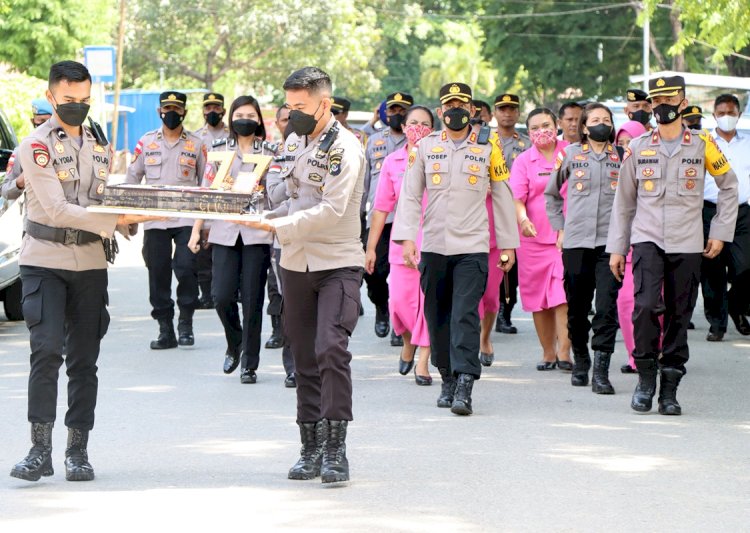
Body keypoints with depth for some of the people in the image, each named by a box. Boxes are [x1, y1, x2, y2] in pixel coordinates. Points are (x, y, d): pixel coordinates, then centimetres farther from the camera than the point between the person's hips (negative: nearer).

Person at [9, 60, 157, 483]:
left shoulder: (99, 143, 13)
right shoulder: (37, 146, -8)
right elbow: (57, 209, -17)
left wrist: (128, 217, -5)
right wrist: (116, 221, -24)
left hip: (90, 262, 5)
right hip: (45, 261, -5)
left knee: (84, 359, 4)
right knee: (46, 351, -14)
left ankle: (78, 451, 8)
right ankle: (41, 450, -11)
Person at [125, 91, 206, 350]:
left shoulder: (196, 144, 7)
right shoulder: (146, 142, 9)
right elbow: (131, 179, 13)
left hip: (187, 219, -2)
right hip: (154, 220, 2)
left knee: (186, 268, -14)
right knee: (158, 274, 1)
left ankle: (185, 322, 3)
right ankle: (165, 329, 9)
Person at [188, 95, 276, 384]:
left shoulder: (269, 154, 8)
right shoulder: (219, 151, 11)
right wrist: (196, 230, 7)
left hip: (257, 233, -1)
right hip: (225, 232, 1)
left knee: (252, 300, -2)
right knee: (222, 296, -7)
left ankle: (249, 364, 7)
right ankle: (234, 344, 22)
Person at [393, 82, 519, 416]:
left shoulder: (488, 148, 5)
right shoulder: (425, 147, 7)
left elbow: (502, 196, 10)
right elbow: (410, 195, 6)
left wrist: (508, 244, 9)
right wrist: (407, 237, -5)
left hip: (472, 247, -2)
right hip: (433, 247, 2)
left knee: (465, 316, -13)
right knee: (438, 317, 8)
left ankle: (464, 388, -18)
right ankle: (448, 379, 23)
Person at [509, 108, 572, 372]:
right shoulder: (523, 161, 5)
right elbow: (516, 197, -5)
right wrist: (523, 219, -26)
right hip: (534, 237, 1)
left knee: (564, 296, -12)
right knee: (539, 299, 5)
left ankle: (564, 353, -14)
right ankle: (548, 353, 15)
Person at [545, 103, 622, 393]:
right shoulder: (570, 154, 8)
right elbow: (551, 193, 19)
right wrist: (559, 227, 13)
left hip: (610, 241, -1)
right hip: (576, 241, 1)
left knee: (607, 306, -12)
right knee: (577, 307, 7)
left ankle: (601, 371, -13)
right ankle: (580, 361, 26)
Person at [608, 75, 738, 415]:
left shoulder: (703, 146, 3)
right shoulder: (638, 148, 6)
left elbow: (729, 187, 14)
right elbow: (623, 201, 12)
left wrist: (720, 232, 8)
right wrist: (616, 247, 9)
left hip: (687, 246, 0)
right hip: (647, 240, 0)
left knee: (679, 317, 2)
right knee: (646, 305, -19)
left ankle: (669, 390, 10)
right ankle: (645, 377, -4)